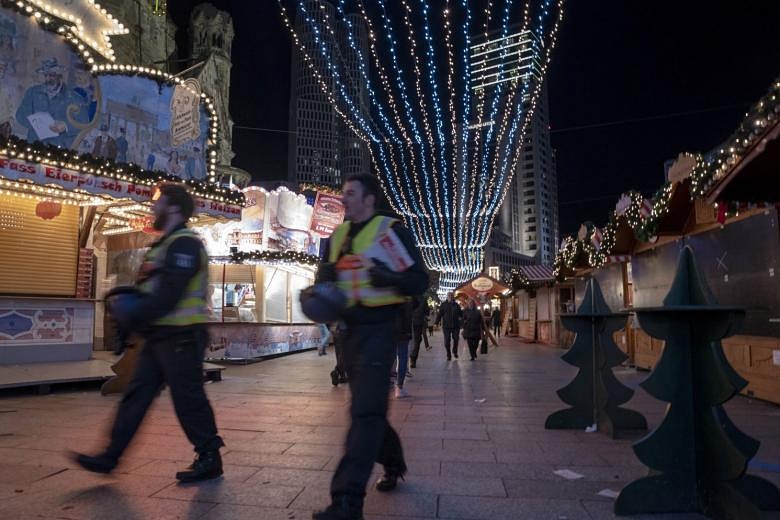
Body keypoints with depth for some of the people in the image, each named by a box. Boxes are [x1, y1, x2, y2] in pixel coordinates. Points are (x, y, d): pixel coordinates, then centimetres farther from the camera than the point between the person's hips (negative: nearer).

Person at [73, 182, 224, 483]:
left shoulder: (183, 243, -15)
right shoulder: (167, 244, 19)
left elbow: (167, 296, -23)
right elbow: (151, 290, 21)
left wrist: (130, 317, -17)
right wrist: (126, 303, 5)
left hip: (180, 336, -10)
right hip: (161, 335, 10)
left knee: (187, 398, -2)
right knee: (136, 394, 13)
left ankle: (210, 459, 11)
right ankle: (111, 456, 22)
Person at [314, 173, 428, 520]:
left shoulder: (391, 231, -7)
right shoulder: (337, 237, 12)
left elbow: (420, 280, -9)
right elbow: (325, 278, 18)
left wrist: (389, 278, -27)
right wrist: (321, 287, -5)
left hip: (378, 330, -7)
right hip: (350, 331, 7)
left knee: (366, 411, -10)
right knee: (369, 407, 18)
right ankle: (393, 464, 40)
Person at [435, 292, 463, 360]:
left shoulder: (456, 305, 9)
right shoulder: (443, 304, 1)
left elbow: (461, 314, 15)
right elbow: (439, 314, -3)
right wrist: (437, 323, -8)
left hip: (456, 325, 2)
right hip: (446, 326, -2)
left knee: (455, 339, 5)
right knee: (447, 341, -1)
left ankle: (455, 351, 30)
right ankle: (448, 355, 10)